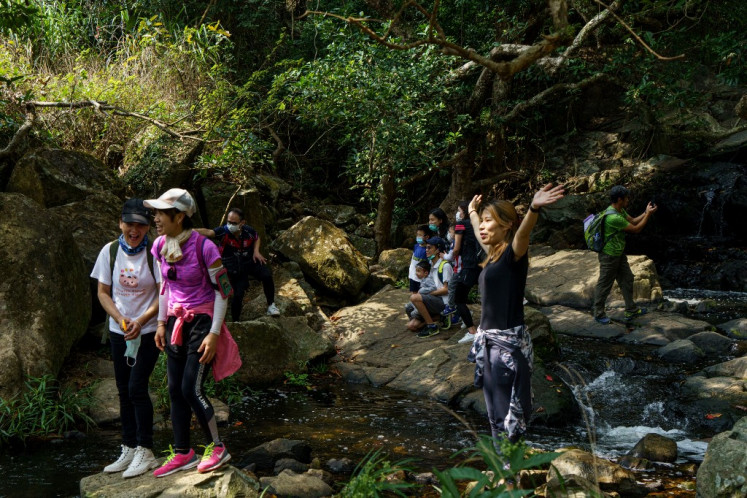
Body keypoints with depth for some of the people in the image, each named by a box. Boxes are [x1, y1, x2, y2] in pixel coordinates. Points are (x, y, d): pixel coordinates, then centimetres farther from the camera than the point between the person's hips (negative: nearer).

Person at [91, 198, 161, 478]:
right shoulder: (110, 251, -1)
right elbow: (103, 293, 4)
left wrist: (140, 322, -18)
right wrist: (121, 319, -11)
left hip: (148, 331, -4)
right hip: (118, 330, 4)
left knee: (137, 388, -10)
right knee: (124, 391, 10)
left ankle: (145, 452, 2)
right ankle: (129, 450, 21)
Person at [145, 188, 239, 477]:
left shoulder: (204, 247, -19)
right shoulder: (160, 246, 1)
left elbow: (223, 290, -13)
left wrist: (214, 333, -15)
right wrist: (161, 323, 12)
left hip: (202, 322, -6)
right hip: (176, 323, 7)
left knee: (191, 390, -9)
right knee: (175, 391, 7)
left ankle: (217, 448, 9)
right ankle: (182, 454, 18)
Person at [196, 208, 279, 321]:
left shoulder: (249, 231, -16)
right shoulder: (224, 231, -25)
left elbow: (257, 238, 9)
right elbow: (208, 232, -45)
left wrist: (256, 251, -8)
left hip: (250, 261, 2)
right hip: (234, 267, -2)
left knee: (267, 276, -22)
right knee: (238, 295, -8)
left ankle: (271, 305, -2)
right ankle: (235, 321, 16)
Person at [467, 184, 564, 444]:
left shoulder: (513, 253, -12)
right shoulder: (494, 253, 11)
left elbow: (523, 233, -34)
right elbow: (479, 233, 33)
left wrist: (533, 209, -54)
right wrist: (472, 212, 50)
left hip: (508, 342, -9)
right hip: (489, 339, 9)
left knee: (508, 414, -5)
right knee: (496, 411, 15)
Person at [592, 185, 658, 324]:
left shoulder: (620, 210, 0)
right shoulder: (613, 217, -32)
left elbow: (633, 221, 12)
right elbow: (635, 229, -23)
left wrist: (646, 212, -2)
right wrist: (648, 214, -15)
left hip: (619, 253, 10)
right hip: (609, 257, -10)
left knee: (627, 279, 19)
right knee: (604, 285, 6)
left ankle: (631, 310, 32)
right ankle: (598, 314, 22)